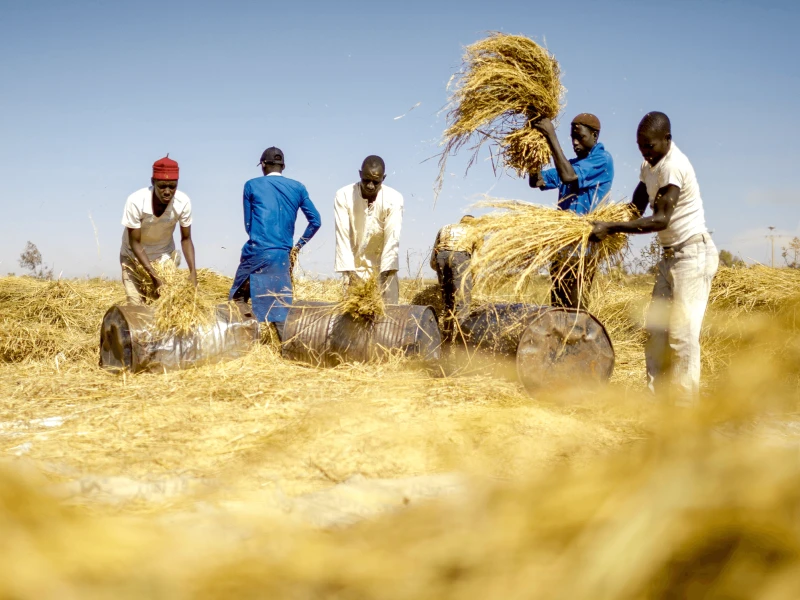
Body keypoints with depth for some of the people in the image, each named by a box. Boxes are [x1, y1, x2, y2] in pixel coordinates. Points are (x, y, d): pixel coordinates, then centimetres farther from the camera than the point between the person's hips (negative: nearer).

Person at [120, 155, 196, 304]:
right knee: (136, 306, -11)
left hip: (165, 256, 2)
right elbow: (134, 243, -23)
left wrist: (192, 271, -21)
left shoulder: (183, 202, -24)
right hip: (134, 257, -2)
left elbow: (186, 239, -10)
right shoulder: (136, 202, -31)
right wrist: (154, 275, -31)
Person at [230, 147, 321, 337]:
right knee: (280, 306, 1)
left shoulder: (251, 185, 5)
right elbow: (315, 221, 7)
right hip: (281, 255, 2)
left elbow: (248, 224, 10)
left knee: (238, 299, 14)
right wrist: (298, 245, 17)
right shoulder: (298, 188, 9)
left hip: (255, 252, -2)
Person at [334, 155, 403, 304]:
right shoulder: (343, 196, -15)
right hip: (356, 267, 0)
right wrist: (348, 271, -26)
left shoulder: (394, 199, -14)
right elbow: (342, 237, -18)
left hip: (384, 268, 0)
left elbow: (392, 238, -20)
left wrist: (386, 273, -30)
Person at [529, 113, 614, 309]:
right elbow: (536, 181, 11)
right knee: (558, 306, 11)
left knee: (574, 310, -10)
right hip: (562, 243, 8)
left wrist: (551, 136, -22)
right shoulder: (572, 164, 18)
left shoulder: (602, 160, -8)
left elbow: (568, 176, -24)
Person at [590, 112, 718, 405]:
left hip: (693, 253, -10)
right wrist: (608, 226, -6)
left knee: (682, 331, -11)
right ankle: (653, 393, 14)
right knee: (656, 326, 8)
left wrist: (611, 228, -30)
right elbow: (636, 208, 12)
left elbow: (660, 219, -29)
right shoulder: (650, 165, 9)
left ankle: (686, 404, -6)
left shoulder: (674, 166, -21)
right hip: (671, 256, 10)